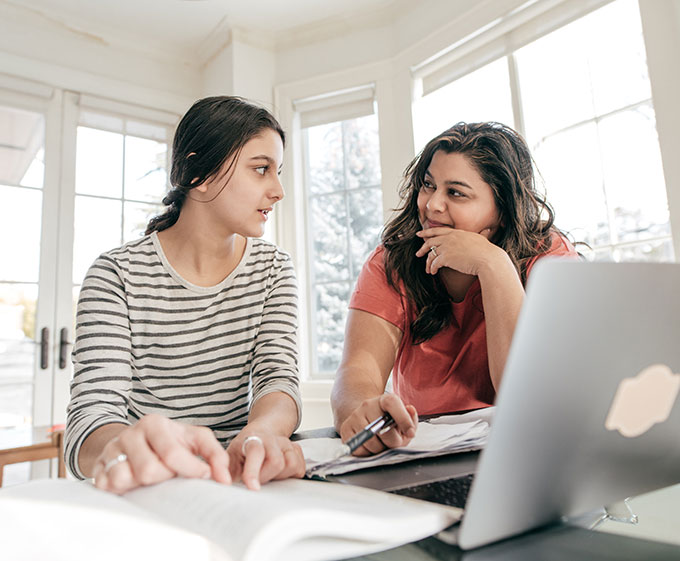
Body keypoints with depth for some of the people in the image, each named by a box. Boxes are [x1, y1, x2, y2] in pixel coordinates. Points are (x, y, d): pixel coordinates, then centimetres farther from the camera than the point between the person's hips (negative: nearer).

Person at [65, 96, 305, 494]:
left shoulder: (273, 267, 4)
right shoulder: (117, 276, -7)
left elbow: (278, 377, -7)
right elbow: (92, 413, -15)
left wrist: (260, 432, -30)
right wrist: (124, 448, -39)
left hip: (237, 479, 1)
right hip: (149, 501, 0)